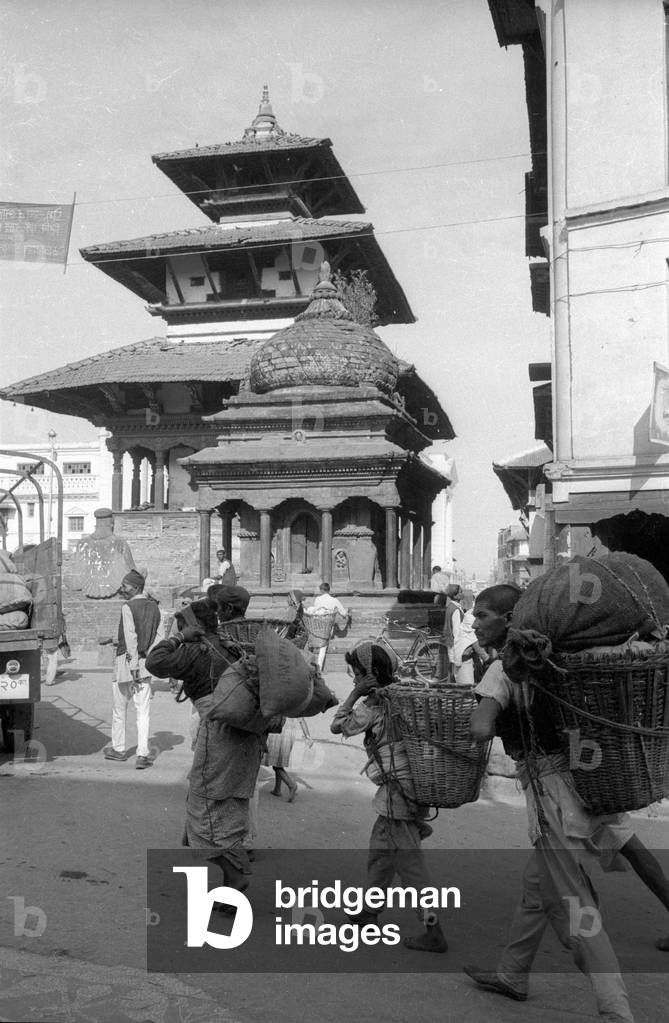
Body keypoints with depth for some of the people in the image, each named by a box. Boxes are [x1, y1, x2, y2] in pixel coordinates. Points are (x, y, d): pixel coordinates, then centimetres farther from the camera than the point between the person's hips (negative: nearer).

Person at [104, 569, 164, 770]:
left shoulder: (128, 607, -13)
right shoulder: (154, 607, 7)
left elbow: (131, 639, -18)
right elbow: (160, 635, 7)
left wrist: (133, 668, -17)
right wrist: (146, 654, 10)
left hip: (127, 662, -5)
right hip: (146, 663, 5)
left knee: (119, 708, 13)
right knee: (143, 711, 4)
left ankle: (118, 749, 26)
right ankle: (142, 755, -3)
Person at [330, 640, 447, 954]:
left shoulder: (373, 704, -13)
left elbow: (337, 726, -4)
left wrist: (355, 693, -6)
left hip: (396, 793, -9)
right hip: (412, 788, 9)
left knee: (410, 864, -4)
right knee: (379, 852, 21)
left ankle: (434, 932, -1)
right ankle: (369, 911, 35)